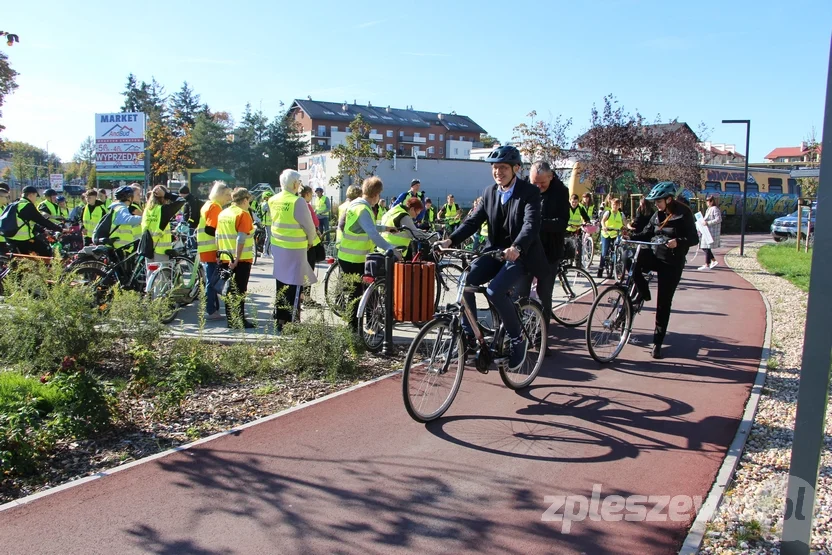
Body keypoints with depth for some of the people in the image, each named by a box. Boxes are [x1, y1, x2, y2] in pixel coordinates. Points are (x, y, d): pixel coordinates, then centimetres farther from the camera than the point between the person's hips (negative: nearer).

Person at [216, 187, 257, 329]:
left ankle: (230, 320, 16)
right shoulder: (243, 214, -10)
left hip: (225, 259, 6)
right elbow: (241, 238, -19)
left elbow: (218, 237, 13)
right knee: (240, 291, -2)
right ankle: (240, 321, -1)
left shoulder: (222, 214, 12)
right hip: (241, 259, -6)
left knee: (229, 290, 11)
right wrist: (237, 258, -22)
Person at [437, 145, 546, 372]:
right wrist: (451, 240, -16)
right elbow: (474, 220, 1)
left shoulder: (529, 192, -11)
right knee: (466, 282, -18)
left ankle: (518, 339, -6)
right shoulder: (490, 192, 7)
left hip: (521, 256, -5)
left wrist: (516, 248, -45)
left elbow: (531, 224, -25)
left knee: (495, 291, -28)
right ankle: (469, 336, -4)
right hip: (495, 251, 6)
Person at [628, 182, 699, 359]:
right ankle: (644, 294, -3)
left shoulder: (683, 214, -10)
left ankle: (657, 343, 8)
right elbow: (647, 234, 8)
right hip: (655, 255, 5)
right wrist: (631, 237, -11)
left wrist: (678, 242, -32)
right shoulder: (658, 215, 8)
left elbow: (694, 238, -12)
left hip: (672, 262, -5)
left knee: (663, 303, -2)